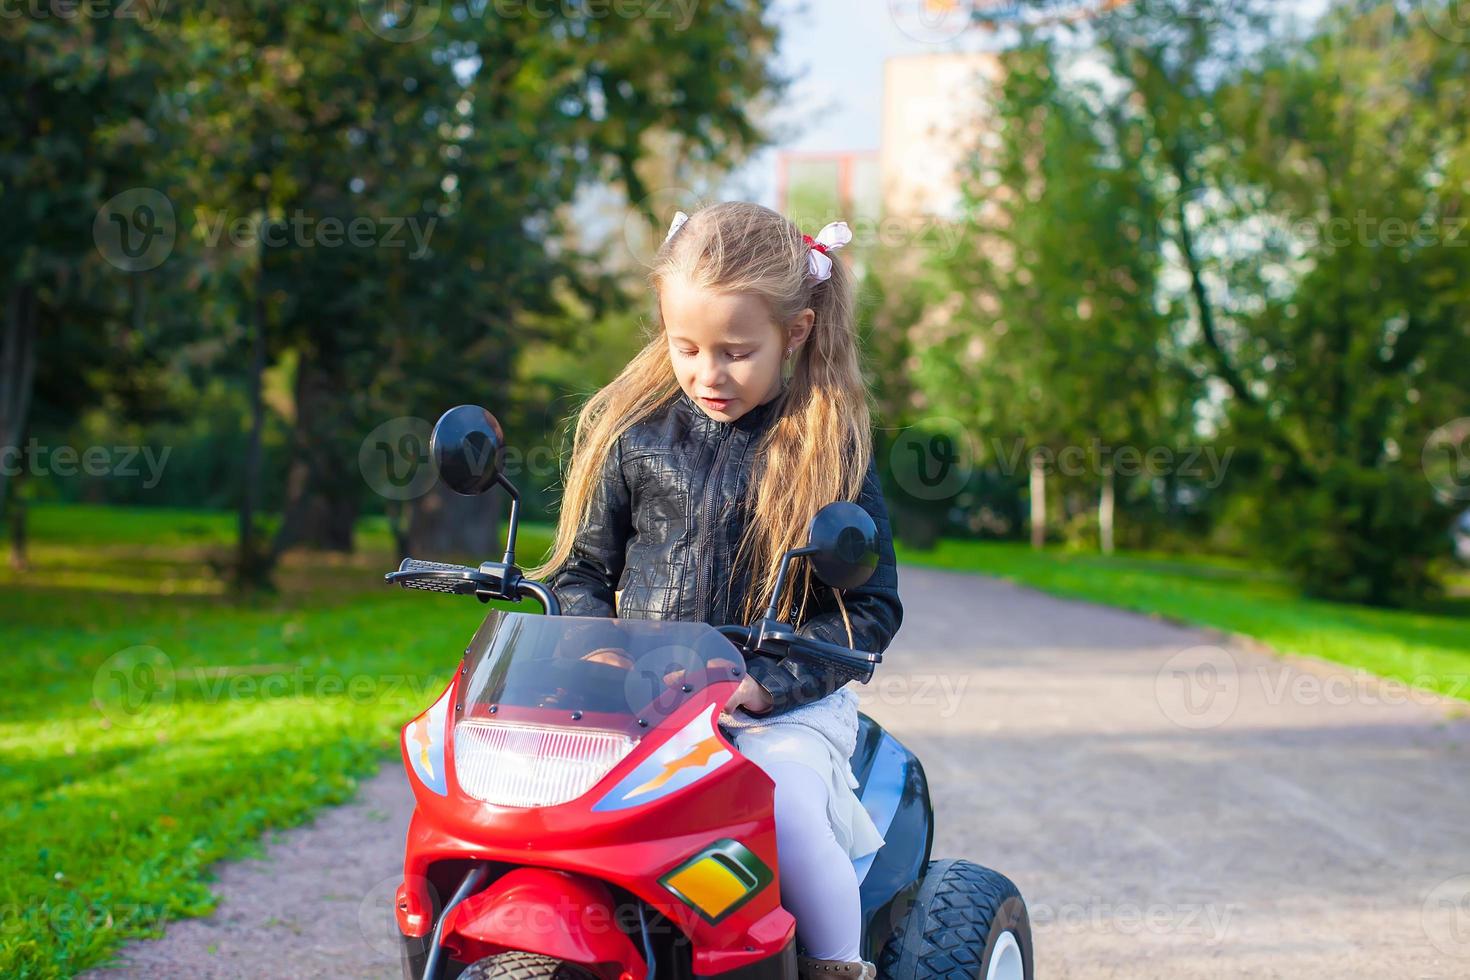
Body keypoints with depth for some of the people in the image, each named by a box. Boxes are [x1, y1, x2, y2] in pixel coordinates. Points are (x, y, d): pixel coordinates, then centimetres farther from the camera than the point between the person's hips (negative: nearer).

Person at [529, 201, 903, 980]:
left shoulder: (830, 444, 1)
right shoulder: (633, 431, 8)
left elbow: (870, 608, 0)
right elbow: (581, 568, 16)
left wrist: (765, 680, -14)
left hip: (786, 708, -2)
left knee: (782, 803, -31)